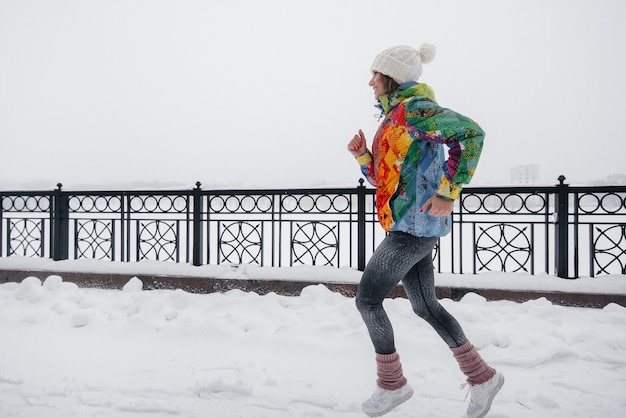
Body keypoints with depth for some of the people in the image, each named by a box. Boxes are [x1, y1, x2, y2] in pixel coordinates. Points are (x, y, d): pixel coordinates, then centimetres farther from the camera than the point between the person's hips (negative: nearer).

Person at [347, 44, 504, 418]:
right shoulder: (393, 118, 18)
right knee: (425, 306, 15)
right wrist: (362, 155, 6)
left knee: (368, 300, -3)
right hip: (410, 227, 10)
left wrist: (448, 193, -24)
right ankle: (482, 377, 27)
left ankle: (392, 385, 14)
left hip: (414, 226, -10)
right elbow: (382, 179, 23)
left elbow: (471, 133, -23)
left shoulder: (413, 109, -11)